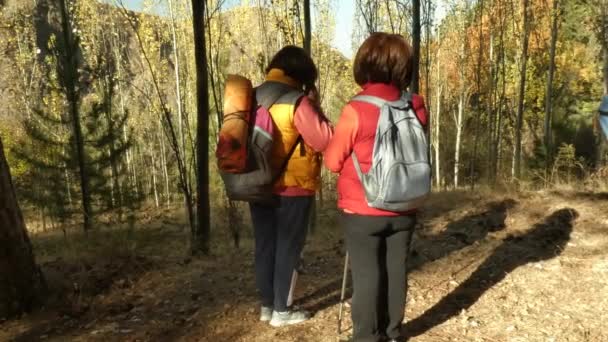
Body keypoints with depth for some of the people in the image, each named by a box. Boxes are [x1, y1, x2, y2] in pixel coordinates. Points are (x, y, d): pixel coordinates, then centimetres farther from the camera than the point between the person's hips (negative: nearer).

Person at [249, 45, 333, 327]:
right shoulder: (296, 101, -14)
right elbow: (323, 140, -16)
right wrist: (314, 106, -3)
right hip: (292, 188, -6)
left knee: (265, 246, 15)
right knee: (288, 248, 6)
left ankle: (267, 305, 25)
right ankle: (281, 311, 14)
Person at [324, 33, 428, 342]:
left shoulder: (356, 110, -18)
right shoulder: (416, 108, -4)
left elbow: (333, 161, -8)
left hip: (362, 211, -4)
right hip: (403, 210, 5)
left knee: (366, 273, 8)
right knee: (395, 270, 15)